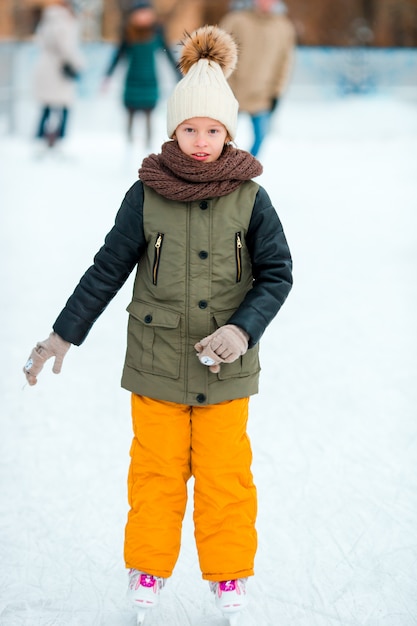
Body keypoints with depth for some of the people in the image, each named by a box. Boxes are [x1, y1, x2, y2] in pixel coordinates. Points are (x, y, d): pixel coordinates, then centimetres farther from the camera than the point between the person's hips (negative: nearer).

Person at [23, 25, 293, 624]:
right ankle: (149, 565, 27)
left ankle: (228, 572, 24)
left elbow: (277, 274, -2)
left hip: (225, 365, 0)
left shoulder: (250, 199, -7)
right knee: (157, 467, 8)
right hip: (156, 358, 0)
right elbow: (107, 270, 1)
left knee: (225, 471, 5)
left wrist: (242, 330, -17)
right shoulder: (146, 195, -5)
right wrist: (63, 335, 1)